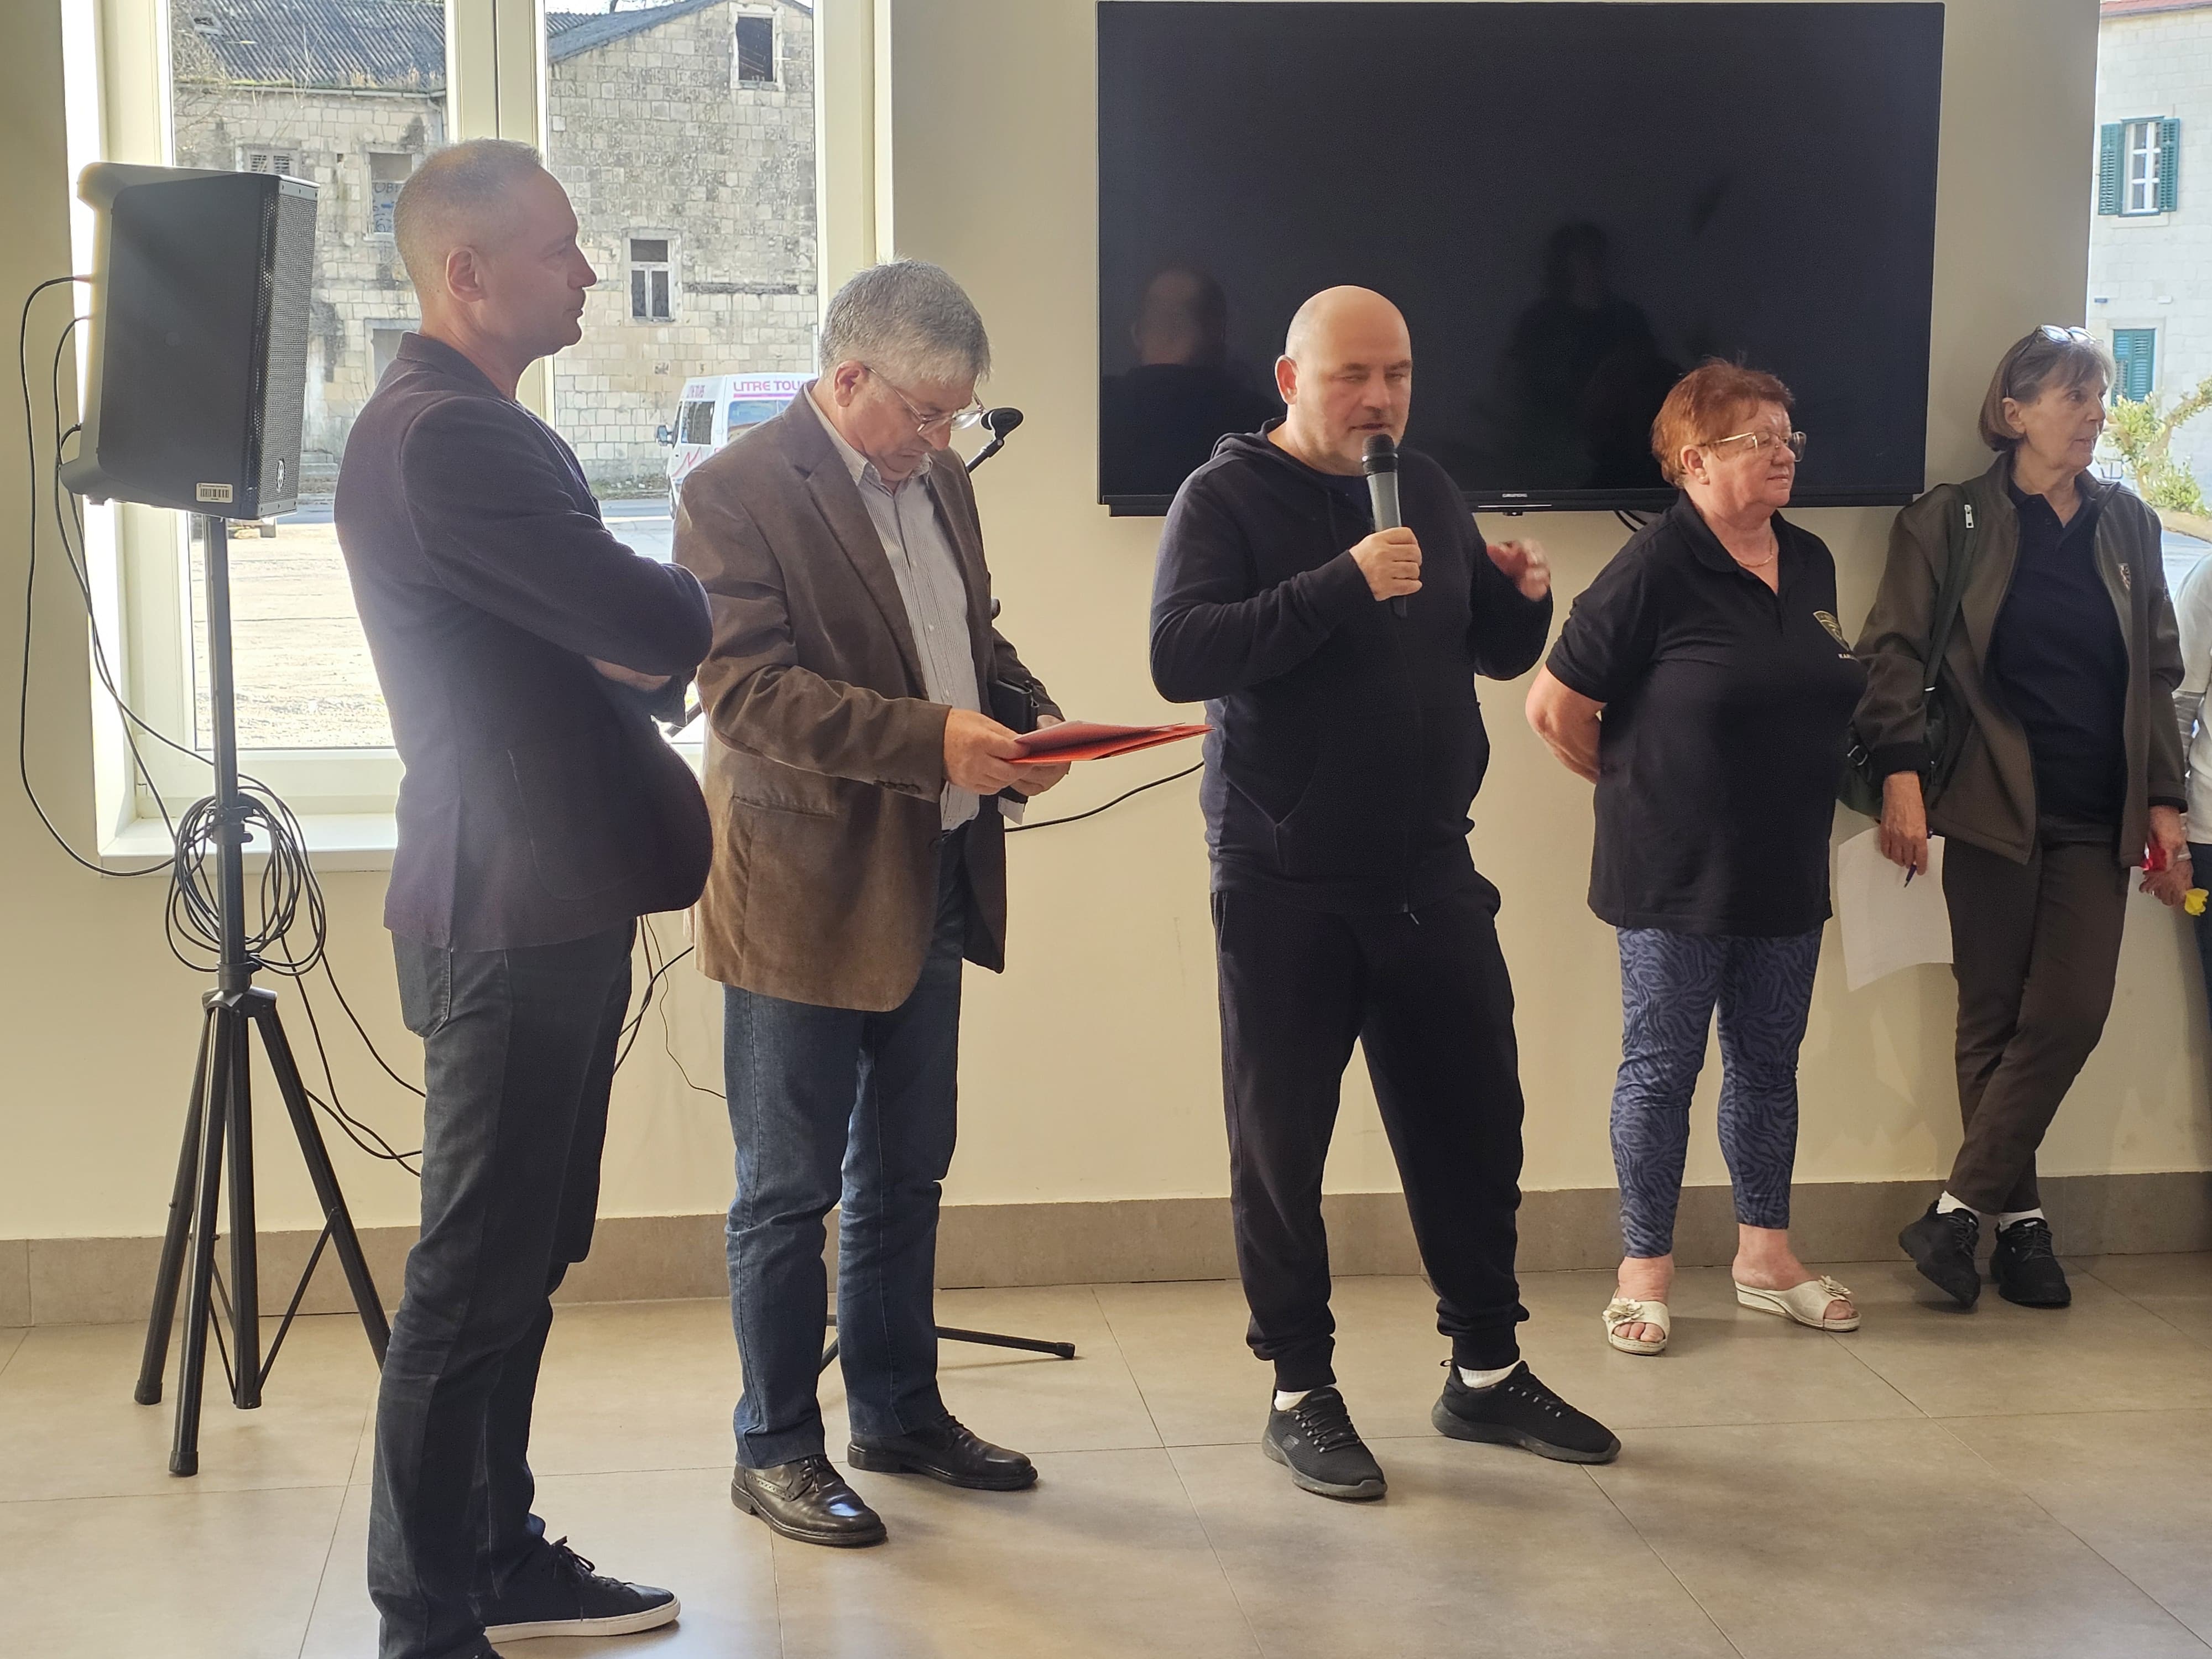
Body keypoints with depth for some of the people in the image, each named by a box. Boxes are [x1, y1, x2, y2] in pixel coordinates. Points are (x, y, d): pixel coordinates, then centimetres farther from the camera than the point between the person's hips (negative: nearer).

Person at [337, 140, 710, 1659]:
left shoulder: (484, 428, 17)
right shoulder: (440, 438, -18)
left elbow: (598, 645, 18)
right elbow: (659, 630, -22)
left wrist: (661, 637, -5)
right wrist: (729, 607, 1)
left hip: (553, 902, 10)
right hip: (511, 911, -10)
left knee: (521, 1262, 17)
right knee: (477, 1277, -3)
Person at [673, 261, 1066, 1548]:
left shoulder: (939, 479, 11)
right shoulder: (739, 494, -14)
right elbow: (748, 692, -22)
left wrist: (1030, 716, 0)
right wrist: (932, 740, -29)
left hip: (932, 884, 8)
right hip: (805, 896, -7)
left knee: (907, 1174, 18)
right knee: (790, 1191, 3)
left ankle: (901, 1409, 32)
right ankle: (777, 1449, 16)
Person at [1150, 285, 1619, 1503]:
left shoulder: (1426, 491, 11)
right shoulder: (1228, 498, -6)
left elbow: (1499, 653, 20)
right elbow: (1180, 655, -22)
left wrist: (1524, 597, -3)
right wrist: (1345, 584, -28)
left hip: (1429, 875, 5)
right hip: (1285, 888, -5)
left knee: (1474, 1124, 10)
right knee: (1280, 1143, 4)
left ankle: (1486, 1371, 26)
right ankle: (1300, 1392, 18)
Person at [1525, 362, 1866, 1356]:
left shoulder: (1809, 563, 7)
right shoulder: (1655, 571, -14)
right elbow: (1555, 708, -12)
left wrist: (1780, 790, 14)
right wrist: (1638, 785, 0)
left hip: (1785, 868, 7)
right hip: (1678, 871, -6)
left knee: (1768, 1063, 14)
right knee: (1662, 1066, 3)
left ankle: (1764, 1255, 27)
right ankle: (1645, 1270, 13)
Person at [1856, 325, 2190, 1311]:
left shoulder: (2128, 526, 11)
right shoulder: (1948, 523, 0)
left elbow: (2158, 673, 13)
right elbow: (1894, 654, -3)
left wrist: (2165, 801, 7)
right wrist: (1901, 772, -15)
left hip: (2095, 818, 3)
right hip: (1992, 807, -3)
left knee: (2072, 1014, -6)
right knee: (1995, 1018, 1)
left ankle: (1960, 1211, 0)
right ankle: (2017, 1217, 11)